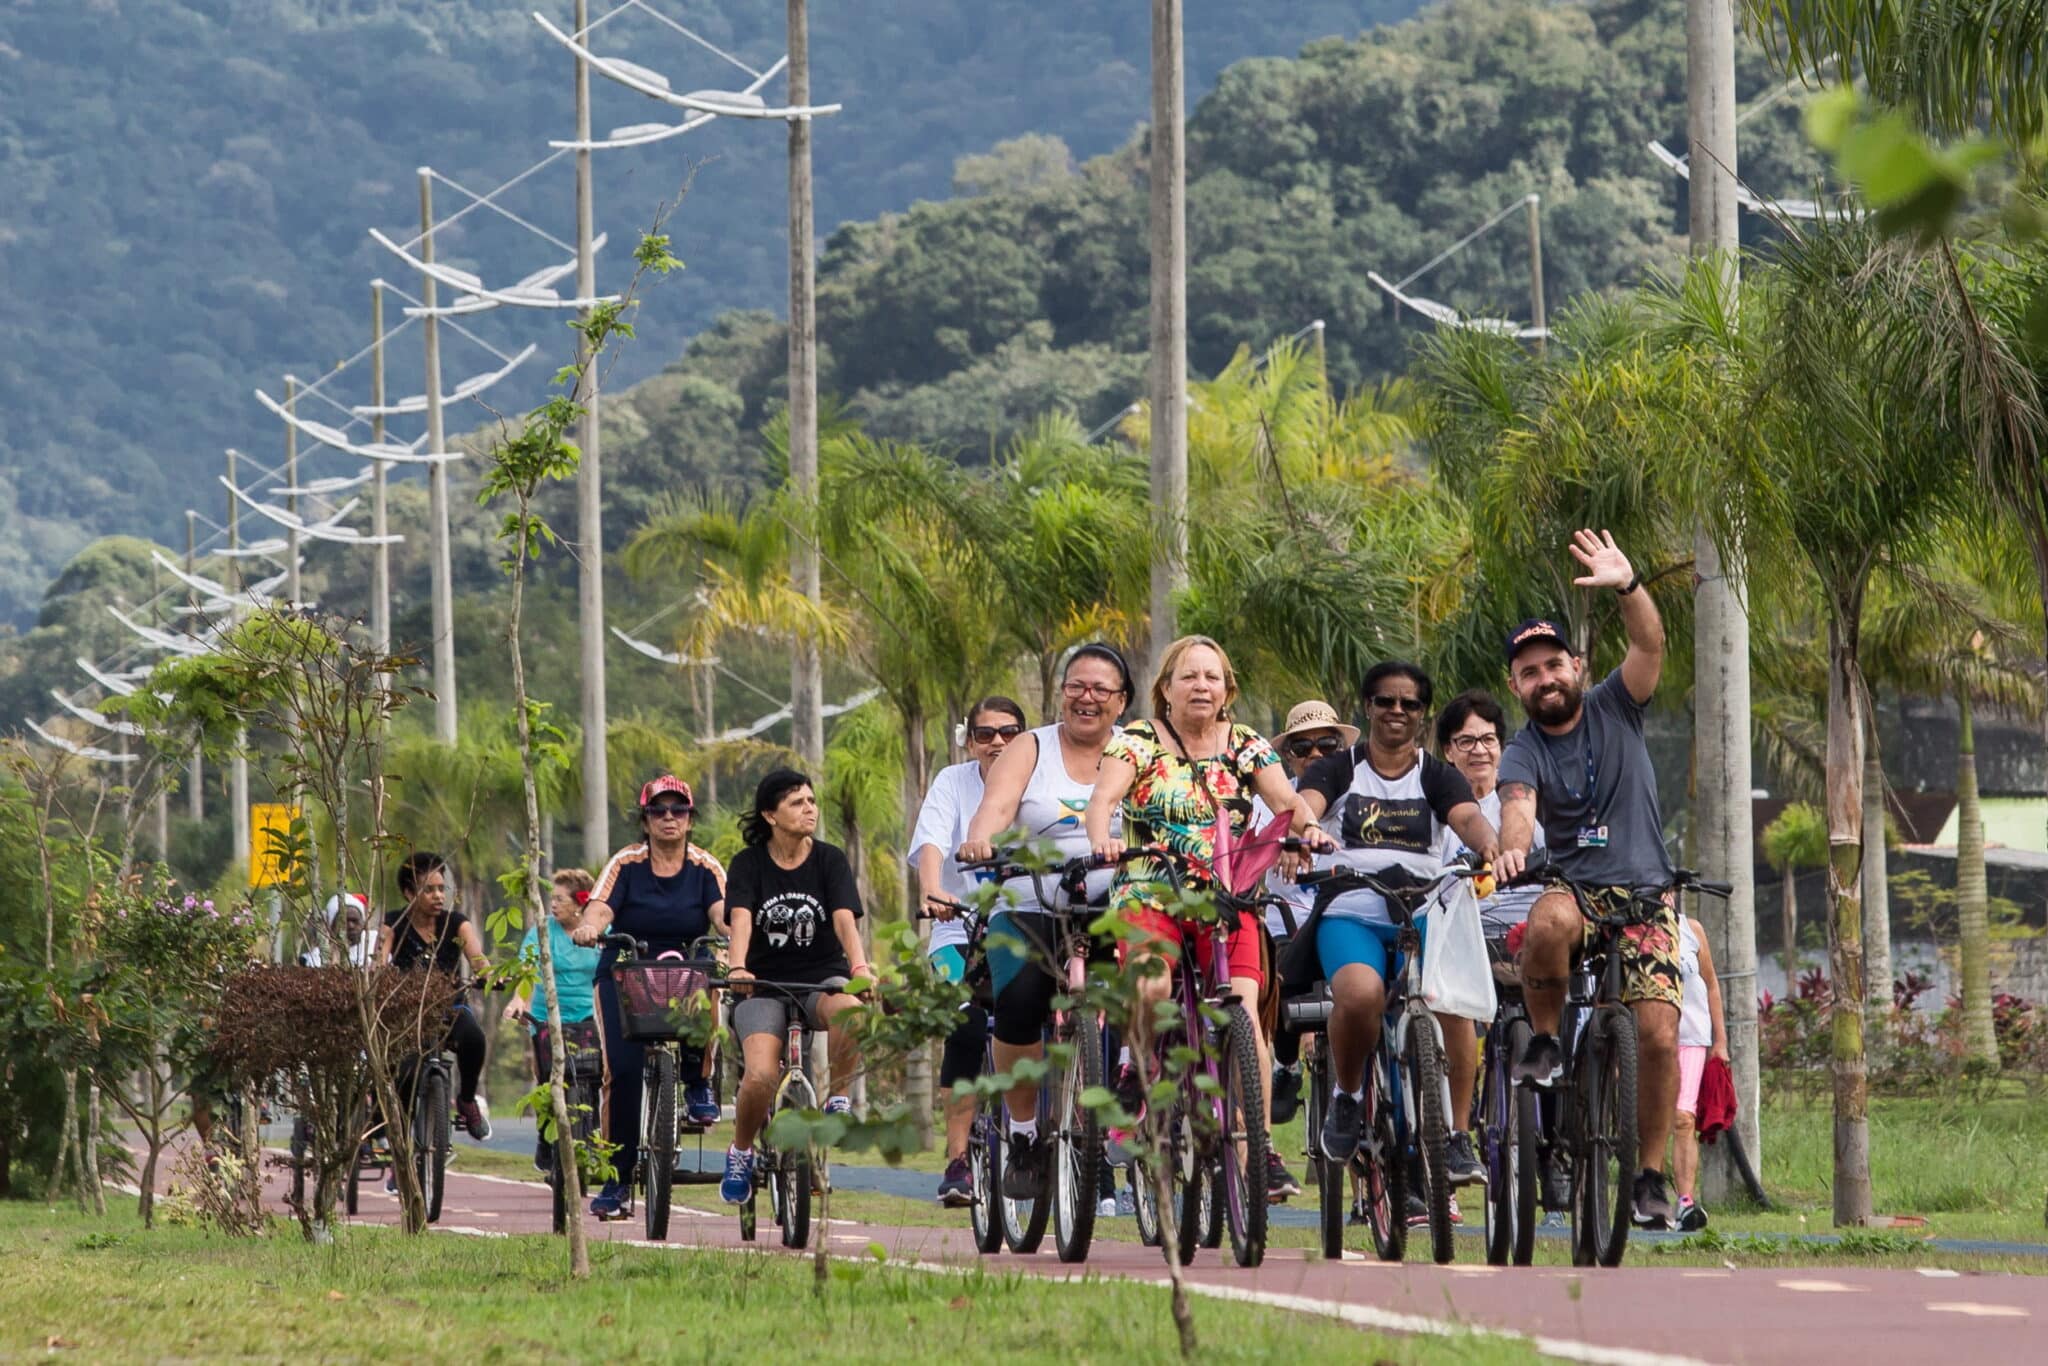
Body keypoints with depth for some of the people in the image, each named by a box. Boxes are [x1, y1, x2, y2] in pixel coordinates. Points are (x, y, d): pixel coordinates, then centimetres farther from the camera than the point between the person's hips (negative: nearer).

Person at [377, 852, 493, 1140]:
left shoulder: (455, 923, -1)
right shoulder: (394, 925, -3)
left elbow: (478, 959, -17)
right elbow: (379, 964, -19)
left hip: (451, 1010, 1)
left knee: (472, 1036, -35)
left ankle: (467, 1099, -9)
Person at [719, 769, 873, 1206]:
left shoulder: (830, 860, 0)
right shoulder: (749, 864, -1)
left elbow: (844, 919, -14)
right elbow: (740, 919, -17)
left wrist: (860, 967, -33)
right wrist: (738, 968, -36)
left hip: (822, 978, 1)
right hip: (764, 985, -1)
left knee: (851, 1010, -37)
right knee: (761, 1077, -24)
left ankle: (837, 1100, -14)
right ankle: (741, 1150, 5)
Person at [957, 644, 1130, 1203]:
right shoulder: (1031, 750, 10)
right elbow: (997, 805, -7)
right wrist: (980, 840, -29)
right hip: (1031, 909, 0)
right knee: (1018, 1001, -25)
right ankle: (1023, 1132, -5)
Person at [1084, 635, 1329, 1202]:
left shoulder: (1246, 745, 8)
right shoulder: (1137, 741, 0)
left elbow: (1285, 800, -4)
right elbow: (1104, 797, -15)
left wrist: (1307, 826, -27)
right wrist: (1102, 838, -37)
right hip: (1149, 893, -2)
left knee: (1244, 1011, -17)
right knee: (1154, 988, -31)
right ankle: (1140, 1071, 0)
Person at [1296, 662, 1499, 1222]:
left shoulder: (1437, 777, 13)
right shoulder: (1337, 770, 11)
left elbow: (1468, 817, -8)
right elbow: (1305, 807, -9)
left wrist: (1489, 843, -32)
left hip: (1423, 914, 1)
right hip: (1350, 914, -1)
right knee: (1360, 994, -35)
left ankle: (1458, 1138, -21)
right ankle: (1347, 1097, -5)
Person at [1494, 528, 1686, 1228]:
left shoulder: (1613, 708, 3)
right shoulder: (1524, 752, 0)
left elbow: (1650, 646, -15)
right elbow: (1518, 803, -21)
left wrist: (1627, 586, -35)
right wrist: (1512, 846, -45)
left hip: (1646, 895, 1)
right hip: (1578, 889, -1)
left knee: (1658, 1033, -14)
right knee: (1549, 921, -38)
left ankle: (1651, 1172, 1)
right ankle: (1543, 1040, -13)